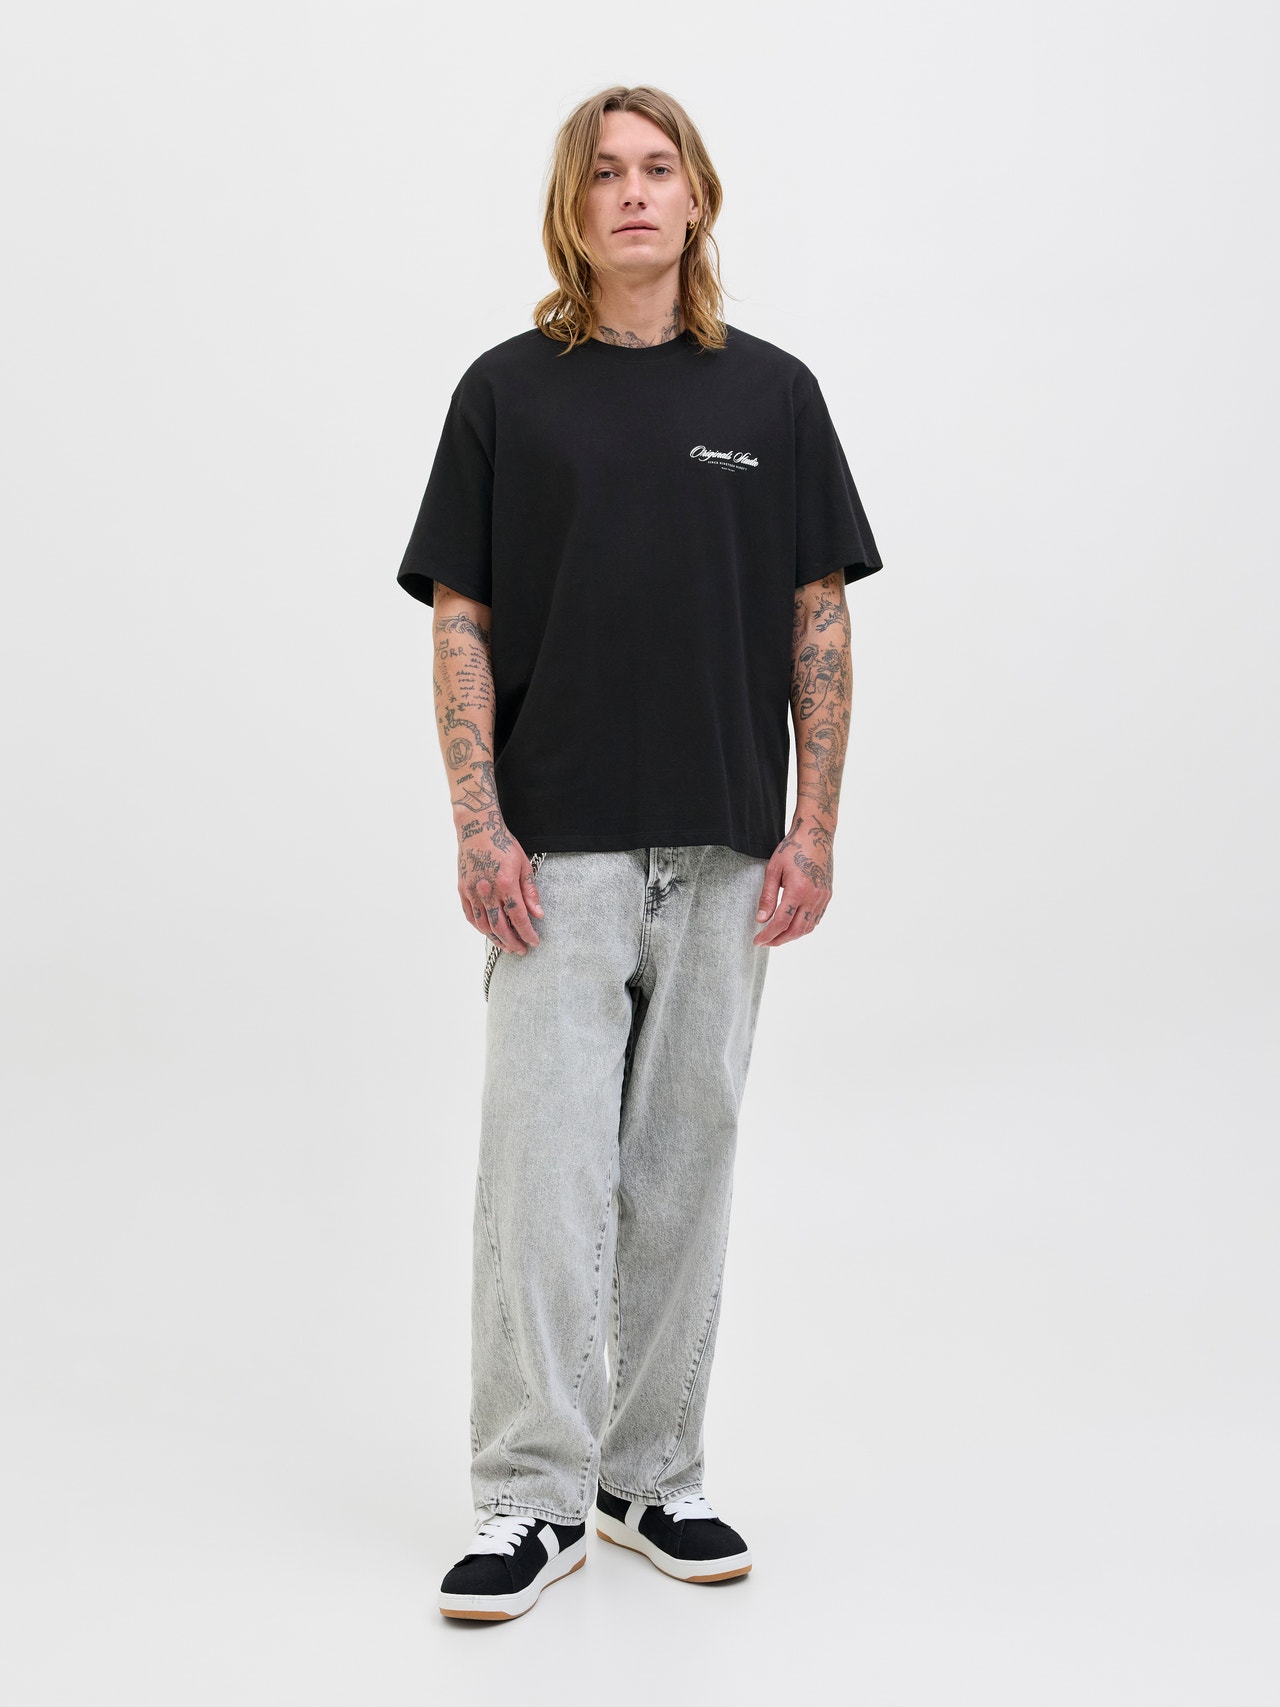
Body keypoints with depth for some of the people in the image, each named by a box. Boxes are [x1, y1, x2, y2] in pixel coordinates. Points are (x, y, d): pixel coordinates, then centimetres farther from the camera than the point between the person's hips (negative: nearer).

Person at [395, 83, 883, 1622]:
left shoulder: (772, 394, 7)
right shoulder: (507, 391, 2)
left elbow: (818, 619, 6)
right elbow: (460, 620, 0)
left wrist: (814, 828, -2)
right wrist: (478, 828, -10)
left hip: (725, 852, 2)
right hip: (559, 851, -2)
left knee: (685, 1164, 8)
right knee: (546, 1162, -5)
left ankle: (652, 1475, 21)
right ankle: (531, 1497, 3)